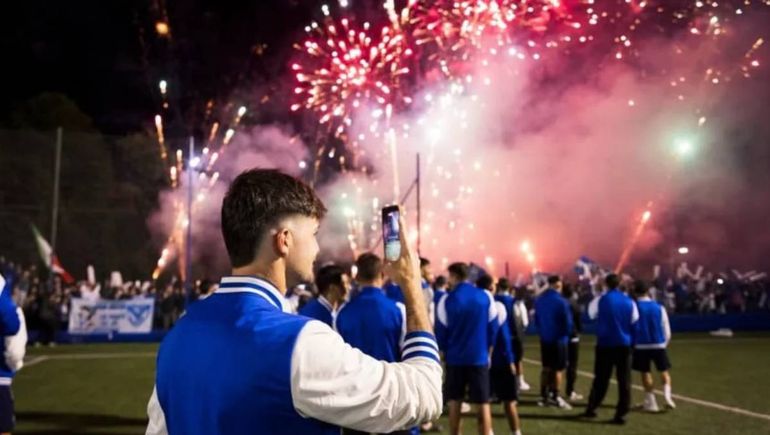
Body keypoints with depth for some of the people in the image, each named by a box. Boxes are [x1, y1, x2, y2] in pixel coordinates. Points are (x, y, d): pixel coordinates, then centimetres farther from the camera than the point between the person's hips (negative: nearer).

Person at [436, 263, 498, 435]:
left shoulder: (447, 300, -7)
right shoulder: (486, 297, -2)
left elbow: (441, 331, -2)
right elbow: (493, 328, 2)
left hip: (455, 358, -1)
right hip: (479, 357, 1)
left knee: (454, 403, 12)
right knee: (483, 404, 5)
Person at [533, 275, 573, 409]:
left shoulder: (539, 300, 5)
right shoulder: (561, 301, -17)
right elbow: (568, 321, -13)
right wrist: (566, 333, 5)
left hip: (544, 338, 6)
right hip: (558, 339, -6)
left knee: (546, 368, 14)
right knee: (558, 369, 0)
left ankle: (544, 396, 15)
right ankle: (555, 398, 0)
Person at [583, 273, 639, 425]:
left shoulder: (600, 300, -5)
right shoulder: (629, 302, -1)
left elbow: (591, 314, 13)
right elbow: (635, 322, 4)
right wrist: (631, 339, 15)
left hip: (605, 344, 0)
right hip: (624, 345, 0)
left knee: (601, 378, 12)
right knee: (624, 381, 4)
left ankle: (591, 408, 17)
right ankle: (621, 414, 1)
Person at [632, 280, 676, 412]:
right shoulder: (659, 307, 4)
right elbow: (666, 330, 5)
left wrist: (631, 343, 7)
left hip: (641, 346, -1)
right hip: (659, 344, 2)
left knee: (645, 373, 7)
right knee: (664, 371, 13)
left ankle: (651, 402, 8)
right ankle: (667, 395, -5)